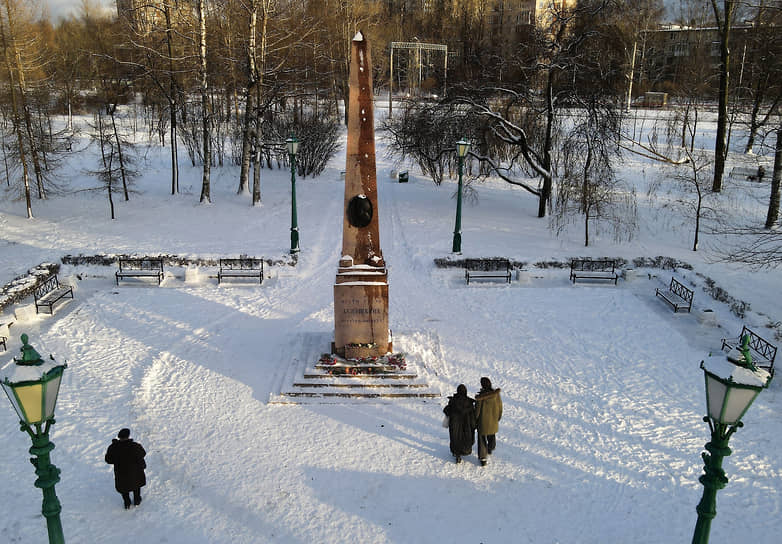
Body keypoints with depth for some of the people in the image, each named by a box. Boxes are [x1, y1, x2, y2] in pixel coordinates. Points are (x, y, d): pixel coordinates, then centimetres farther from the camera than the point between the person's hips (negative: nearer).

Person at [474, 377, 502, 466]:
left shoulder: (481, 395, -23)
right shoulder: (496, 394, -12)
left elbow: (477, 408, -15)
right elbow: (500, 406, -1)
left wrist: (475, 419, 1)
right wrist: (498, 417, 15)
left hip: (483, 421, -3)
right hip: (494, 421, 4)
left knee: (482, 439, 12)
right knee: (492, 436, 28)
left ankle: (483, 458, 12)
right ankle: (490, 449, 52)